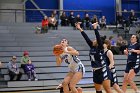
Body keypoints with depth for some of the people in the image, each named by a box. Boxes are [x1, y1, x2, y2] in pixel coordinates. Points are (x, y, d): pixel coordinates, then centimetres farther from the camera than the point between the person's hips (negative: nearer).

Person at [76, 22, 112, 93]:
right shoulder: (92, 47, 10)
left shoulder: (100, 48, -7)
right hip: (96, 71, 8)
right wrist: (80, 29, 8)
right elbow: (86, 38, 9)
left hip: (103, 70, -8)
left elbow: (98, 37, -19)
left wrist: (95, 28, -26)